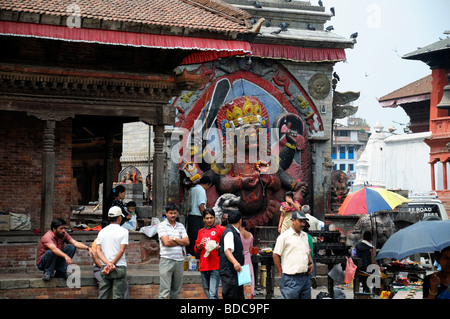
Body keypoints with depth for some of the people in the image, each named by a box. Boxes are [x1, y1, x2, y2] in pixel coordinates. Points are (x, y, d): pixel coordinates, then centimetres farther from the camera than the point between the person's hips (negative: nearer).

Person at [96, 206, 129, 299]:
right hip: (119, 268, -4)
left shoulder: (102, 231, 9)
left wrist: (108, 264, -11)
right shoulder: (123, 231, -5)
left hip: (104, 267, 4)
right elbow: (121, 250, -13)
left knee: (102, 295, 7)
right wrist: (111, 265, -9)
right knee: (118, 295, -1)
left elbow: (98, 250, -1)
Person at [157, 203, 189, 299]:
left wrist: (174, 239, -8)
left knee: (176, 291, 8)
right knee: (164, 291, -9)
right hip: (166, 260, -5)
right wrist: (181, 242, -1)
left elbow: (187, 242, 3)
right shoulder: (162, 225, 0)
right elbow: (166, 242, -12)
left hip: (179, 260, 5)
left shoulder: (180, 226, 14)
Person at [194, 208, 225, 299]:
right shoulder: (201, 231, 18)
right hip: (203, 267, 6)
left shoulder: (220, 229, 2)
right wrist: (200, 244, -4)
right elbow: (196, 250, 17)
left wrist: (218, 246, -18)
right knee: (207, 292, 10)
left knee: (213, 293, -15)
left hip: (215, 267, -6)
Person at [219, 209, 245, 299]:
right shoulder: (229, 232, -13)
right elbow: (227, 250, -28)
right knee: (230, 296, -11)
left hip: (236, 272, 10)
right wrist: (235, 262, -43)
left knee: (239, 296, 10)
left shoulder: (235, 232, 18)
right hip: (229, 272, -10)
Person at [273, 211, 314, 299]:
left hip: (305, 277, 7)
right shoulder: (284, 236, -6)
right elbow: (276, 255, -5)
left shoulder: (305, 235, 16)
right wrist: (281, 273, -5)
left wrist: (311, 263, 11)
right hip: (291, 278, -7)